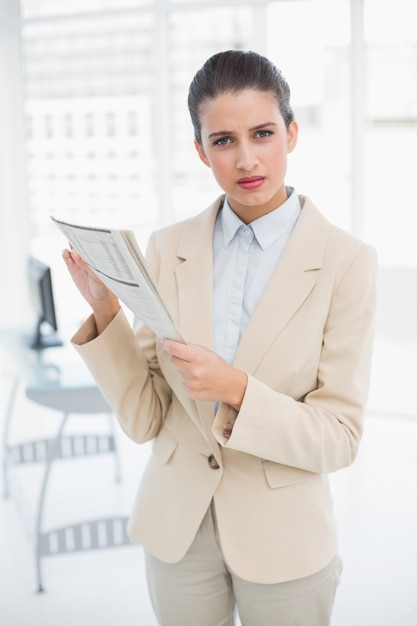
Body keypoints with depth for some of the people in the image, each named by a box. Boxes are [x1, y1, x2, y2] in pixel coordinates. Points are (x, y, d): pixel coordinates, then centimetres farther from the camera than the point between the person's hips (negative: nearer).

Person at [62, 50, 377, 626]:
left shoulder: (346, 261, -14)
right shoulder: (169, 248, -5)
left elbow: (340, 439, -12)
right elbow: (144, 419, -5)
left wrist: (238, 390, -27)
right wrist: (106, 311, -18)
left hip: (283, 538, -2)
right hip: (177, 527, 2)